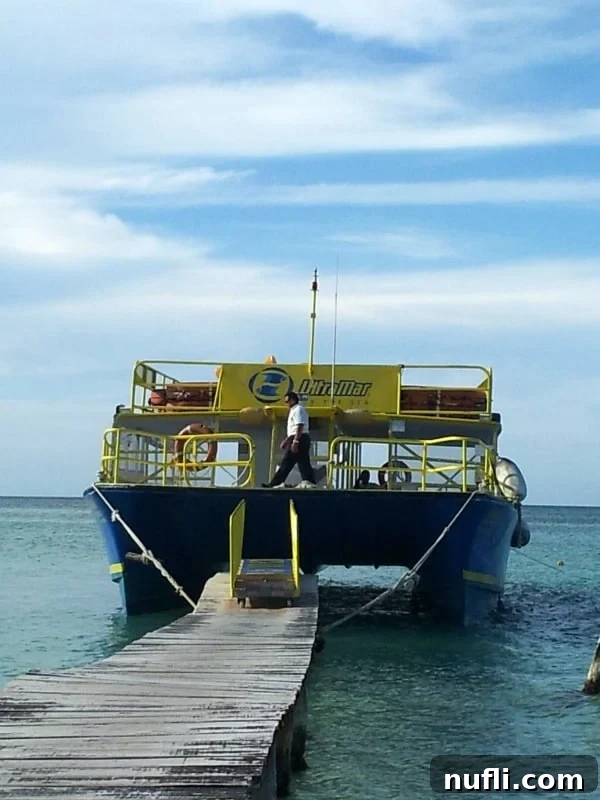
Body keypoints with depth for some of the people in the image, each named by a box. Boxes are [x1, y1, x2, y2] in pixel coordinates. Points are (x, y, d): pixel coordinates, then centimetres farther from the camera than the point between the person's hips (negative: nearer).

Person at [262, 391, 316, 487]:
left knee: (287, 464, -7)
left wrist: (295, 441, -26)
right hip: (302, 440, 10)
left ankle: (273, 485, -5)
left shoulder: (298, 409, -9)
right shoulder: (294, 410, 23)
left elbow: (299, 427, -20)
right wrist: (286, 441, 28)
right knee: (304, 465, 5)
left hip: (298, 440, -10)